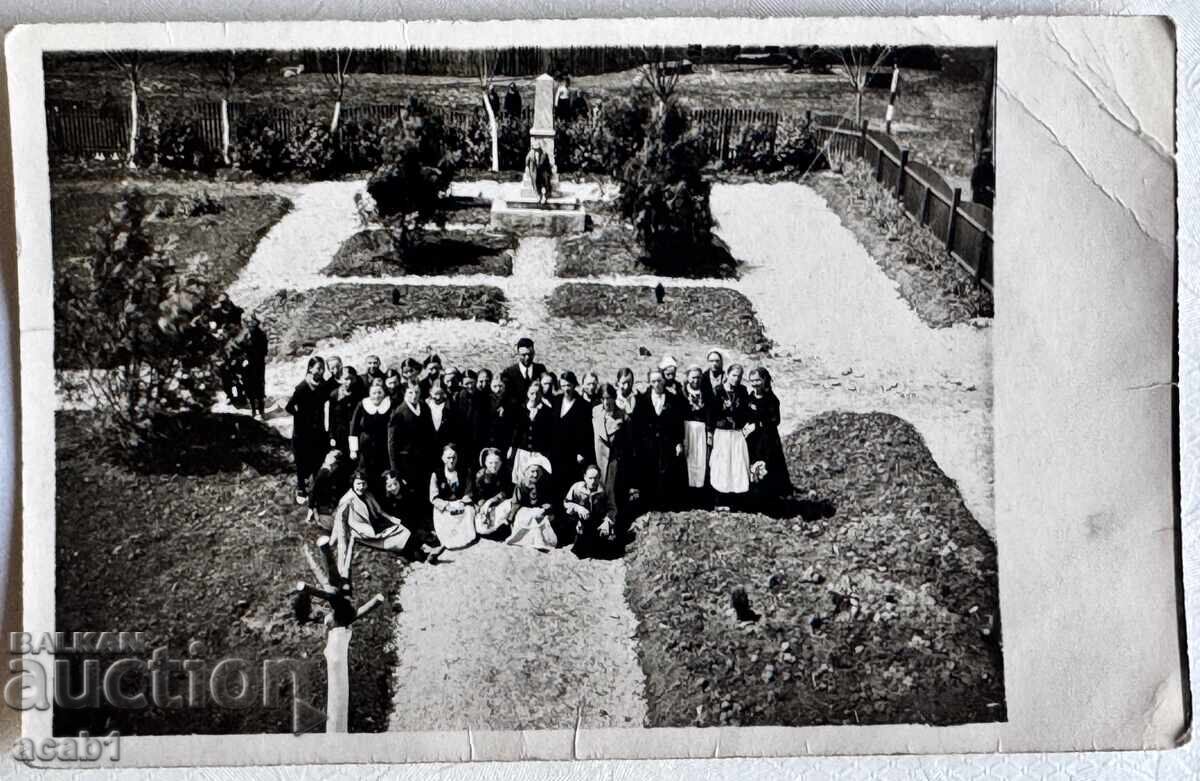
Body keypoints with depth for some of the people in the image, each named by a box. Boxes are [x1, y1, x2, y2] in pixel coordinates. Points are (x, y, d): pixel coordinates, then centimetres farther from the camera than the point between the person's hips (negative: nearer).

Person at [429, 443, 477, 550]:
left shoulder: (464, 474, 5)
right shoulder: (436, 475, -1)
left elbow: (468, 495, 3)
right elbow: (433, 498, -5)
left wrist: (461, 503, -17)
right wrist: (447, 506, -18)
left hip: (461, 508, 3)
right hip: (443, 509, -3)